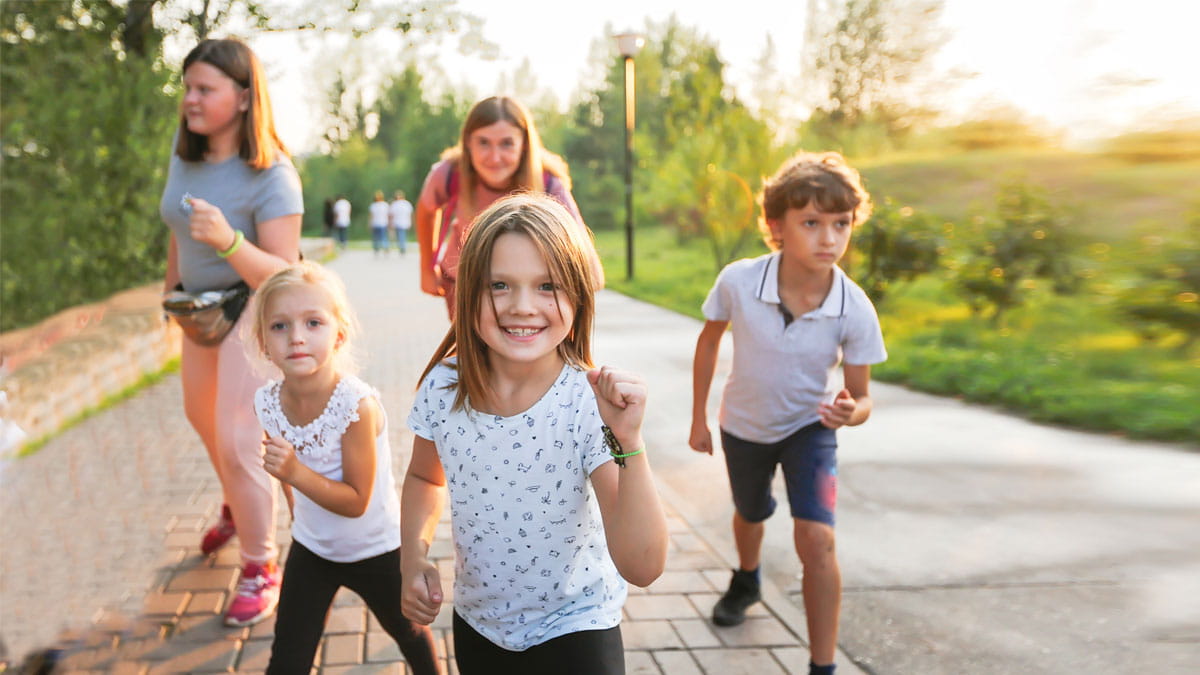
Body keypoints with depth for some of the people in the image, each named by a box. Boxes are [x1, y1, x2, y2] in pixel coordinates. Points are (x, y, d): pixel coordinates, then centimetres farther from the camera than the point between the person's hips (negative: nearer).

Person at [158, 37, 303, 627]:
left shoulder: (272, 176, -26)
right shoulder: (184, 149, -6)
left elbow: (283, 277, -29)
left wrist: (229, 241, -44)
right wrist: (171, 284, 18)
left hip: (253, 314, -8)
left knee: (239, 442, -9)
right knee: (202, 419, 26)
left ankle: (261, 569, 9)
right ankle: (236, 507, 54)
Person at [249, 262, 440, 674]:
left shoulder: (357, 405, -32)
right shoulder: (268, 402, -16)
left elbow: (357, 502, -27)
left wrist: (295, 473, -36)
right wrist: (297, 512, 12)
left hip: (375, 550, -3)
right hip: (311, 548, 3)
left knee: (408, 631, 23)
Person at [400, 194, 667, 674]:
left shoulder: (589, 404, -25)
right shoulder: (444, 387, -14)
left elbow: (641, 568, -29)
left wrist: (628, 441, -39)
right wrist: (413, 557, -8)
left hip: (572, 631, -4)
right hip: (475, 624, 4)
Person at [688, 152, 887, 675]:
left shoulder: (855, 310, -29)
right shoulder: (737, 282, -29)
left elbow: (861, 396, -17)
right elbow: (709, 340, -8)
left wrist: (851, 411, -41)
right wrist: (698, 416, -1)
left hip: (810, 428, -2)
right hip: (743, 425, 2)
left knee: (816, 539, -21)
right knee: (750, 514, 28)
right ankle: (746, 581, 63)